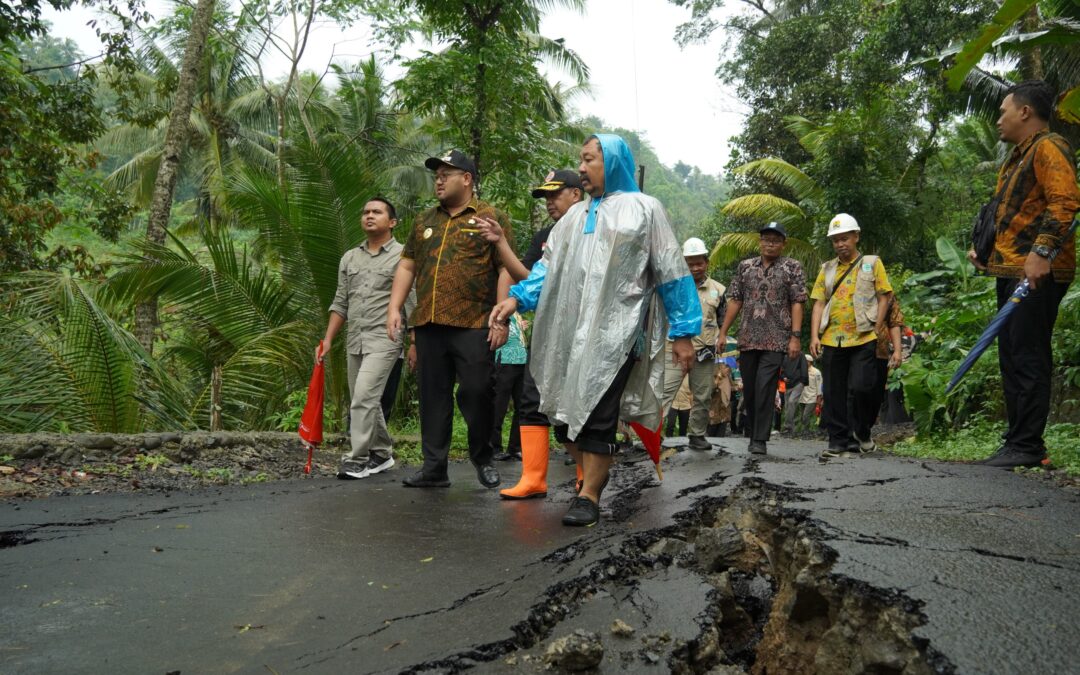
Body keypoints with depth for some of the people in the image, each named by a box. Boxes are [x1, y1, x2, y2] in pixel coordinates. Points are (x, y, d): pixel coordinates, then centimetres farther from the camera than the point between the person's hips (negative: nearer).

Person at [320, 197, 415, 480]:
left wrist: (415, 343, -10)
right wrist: (328, 338, 10)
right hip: (355, 340, 6)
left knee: (364, 397, -16)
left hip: (384, 340, -6)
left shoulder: (402, 256, -1)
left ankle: (357, 458, -9)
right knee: (366, 401, 11)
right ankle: (382, 453, 25)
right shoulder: (349, 258, 16)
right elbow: (340, 303, 17)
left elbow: (413, 304, -5)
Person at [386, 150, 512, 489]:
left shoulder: (492, 218, 2)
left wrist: (501, 320, -12)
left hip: (473, 326, -5)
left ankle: (483, 460, 18)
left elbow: (506, 270, -4)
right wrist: (394, 308, 7)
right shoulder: (425, 221, 19)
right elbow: (407, 265, 20)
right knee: (433, 396, 6)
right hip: (429, 325, 5)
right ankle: (434, 467, 13)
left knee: (477, 394, -1)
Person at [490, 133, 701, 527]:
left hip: (616, 329, -5)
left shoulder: (643, 209, 6)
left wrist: (683, 331, -2)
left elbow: (671, 273, 3)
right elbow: (549, 267, 14)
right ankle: (594, 477, 22)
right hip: (571, 330, 5)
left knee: (596, 414, -11)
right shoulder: (575, 215, 20)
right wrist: (517, 298, -2)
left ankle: (589, 496, 0)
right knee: (567, 410, 4)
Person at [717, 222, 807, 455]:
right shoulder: (745, 266, 12)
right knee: (749, 390, 10)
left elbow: (797, 303, -3)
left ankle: (760, 440, -5)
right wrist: (723, 332, 6)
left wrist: (796, 337, -11)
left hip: (776, 340, -4)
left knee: (765, 389, -10)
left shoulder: (792, 267, 3)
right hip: (747, 339, 4)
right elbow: (735, 301, 12)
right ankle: (752, 433, 26)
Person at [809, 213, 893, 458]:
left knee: (861, 387, -10)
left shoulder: (872, 263, 7)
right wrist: (814, 336, 0)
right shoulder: (827, 269, 14)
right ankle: (839, 440, 12)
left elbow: (883, 298, 4)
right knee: (833, 393, 3)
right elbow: (819, 304, 11)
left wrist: (876, 330, -6)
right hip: (831, 340, 3)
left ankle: (862, 432, 15)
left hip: (863, 339, -3)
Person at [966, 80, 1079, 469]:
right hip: (1010, 272, 10)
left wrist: (1041, 252, -27)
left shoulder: (1048, 147, -7)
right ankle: (1018, 441, 17)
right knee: (1012, 358, 11)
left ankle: (1027, 446, -5)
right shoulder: (1017, 158, 23)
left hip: (1036, 273, -10)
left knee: (1028, 358, -9)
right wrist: (984, 248, 19)